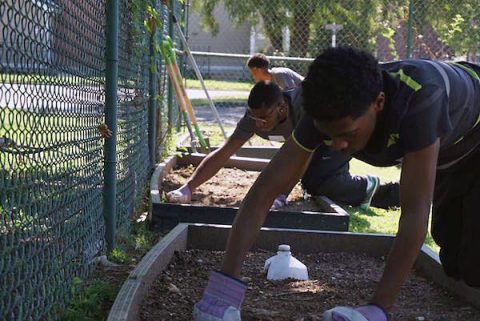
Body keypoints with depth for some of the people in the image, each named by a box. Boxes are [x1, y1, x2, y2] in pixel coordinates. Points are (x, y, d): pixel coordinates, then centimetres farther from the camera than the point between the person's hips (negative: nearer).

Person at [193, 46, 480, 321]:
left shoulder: (418, 98, -48)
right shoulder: (330, 111, -32)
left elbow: (415, 212, -48)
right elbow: (265, 189, -33)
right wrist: (225, 286, -40)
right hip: (445, 153, 5)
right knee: (453, 263, 14)